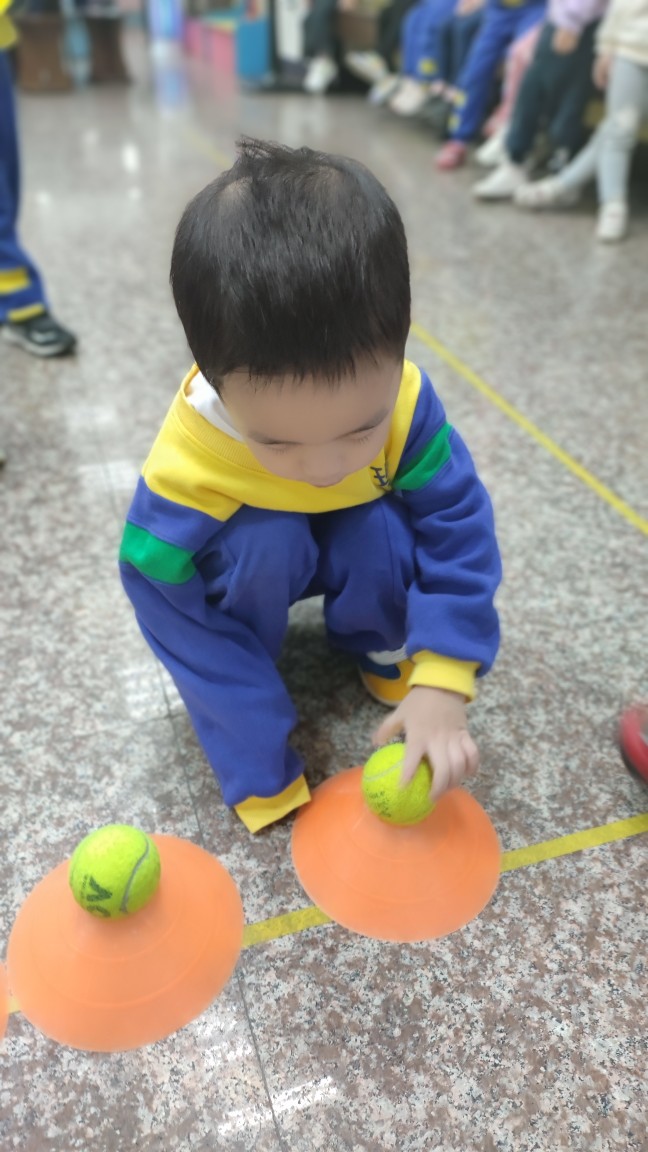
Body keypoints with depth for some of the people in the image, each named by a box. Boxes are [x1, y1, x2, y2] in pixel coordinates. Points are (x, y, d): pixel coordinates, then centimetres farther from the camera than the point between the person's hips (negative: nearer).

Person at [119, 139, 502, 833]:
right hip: (243, 567, -1)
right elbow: (168, 603, -26)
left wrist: (441, 683, -33)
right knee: (265, 540, -35)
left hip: (359, 553, 2)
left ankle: (379, 645, 2)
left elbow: (458, 528, -24)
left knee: (383, 529, -31)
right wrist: (261, 741, -24)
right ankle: (259, 763, -13)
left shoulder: (402, 399, -30)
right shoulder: (188, 462, -36)